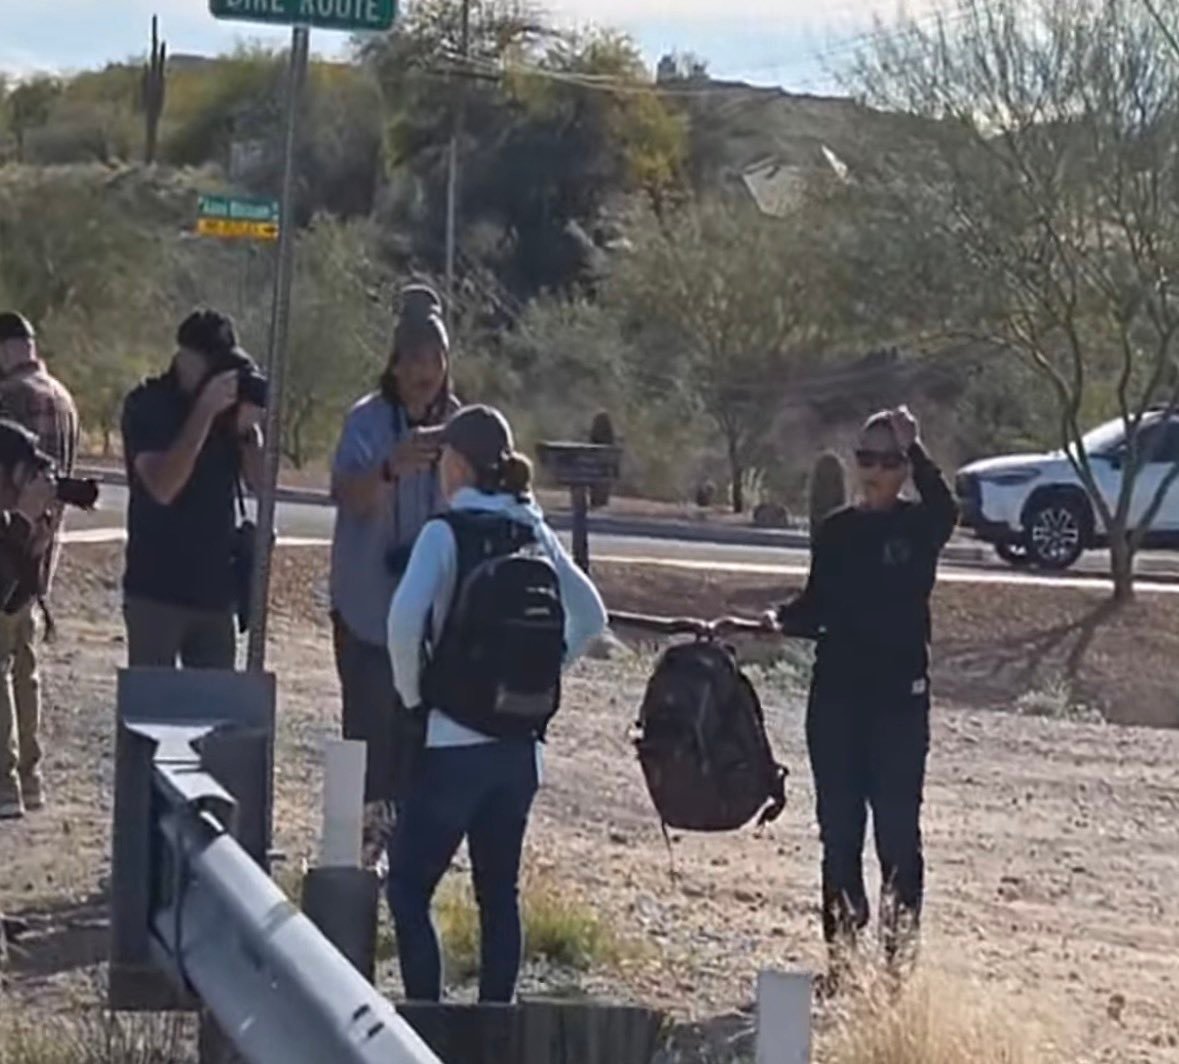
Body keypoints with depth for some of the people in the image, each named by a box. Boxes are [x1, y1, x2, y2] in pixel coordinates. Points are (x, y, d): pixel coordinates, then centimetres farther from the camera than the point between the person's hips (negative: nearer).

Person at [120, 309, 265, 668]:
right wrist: (205, 411, -22)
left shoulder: (232, 404, 7)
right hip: (156, 589, -5)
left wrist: (248, 427, -15)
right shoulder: (147, 405, -6)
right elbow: (163, 486, -20)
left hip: (216, 589, 5)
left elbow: (260, 481, 2)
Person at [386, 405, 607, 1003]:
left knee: (408, 887, 1)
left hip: (454, 742, -6)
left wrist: (412, 692, -9)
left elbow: (405, 618, -23)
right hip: (520, 745, 6)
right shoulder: (534, 533, 8)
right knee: (499, 892, 14)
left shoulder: (446, 532, -9)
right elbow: (590, 617, 12)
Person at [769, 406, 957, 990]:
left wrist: (914, 447, -38)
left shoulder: (918, 526, -2)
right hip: (836, 694, 4)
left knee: (897, 830, -3)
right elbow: (816, 608, 13)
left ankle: (900, 954, 3)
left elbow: (944, 510, -26)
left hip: (899, 698, -4)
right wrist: (780, 621, -7)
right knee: (839, 828, 7)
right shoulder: (837, 530, 10)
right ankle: (840, 952, 15)